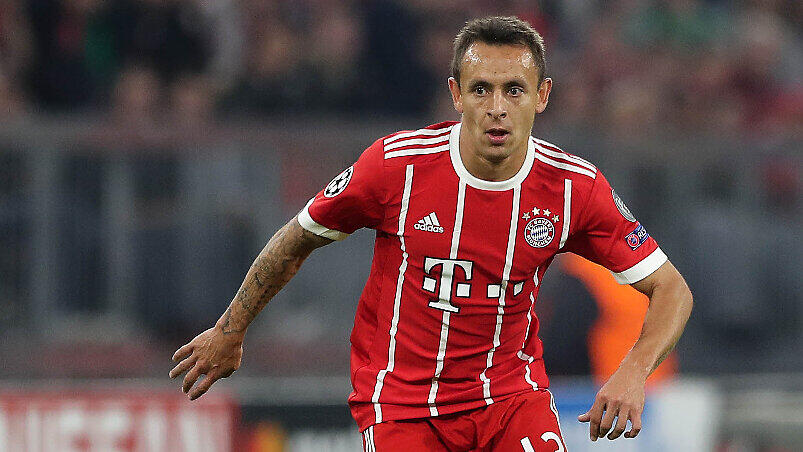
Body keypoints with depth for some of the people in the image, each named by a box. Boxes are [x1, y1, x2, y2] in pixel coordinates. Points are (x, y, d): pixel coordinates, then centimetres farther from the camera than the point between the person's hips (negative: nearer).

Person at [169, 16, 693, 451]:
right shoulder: (396, 164, -14)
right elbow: (298, 240, 3)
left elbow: (671, 290, -3)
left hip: (512, 391, 1)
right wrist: (228, 333, 13)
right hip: (400, 403, -1)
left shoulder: (575, 188, -10)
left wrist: (633, 374, -22)